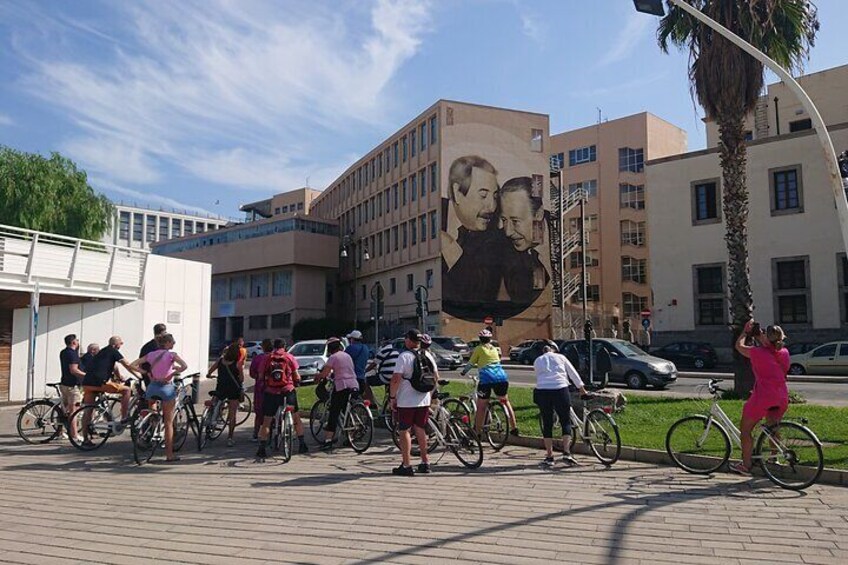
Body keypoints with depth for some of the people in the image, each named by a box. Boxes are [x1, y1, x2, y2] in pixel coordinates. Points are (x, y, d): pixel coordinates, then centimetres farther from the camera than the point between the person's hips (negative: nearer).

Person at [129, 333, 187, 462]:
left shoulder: (151, 354, 8)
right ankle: (169, 454, 5)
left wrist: (146, 372, 5)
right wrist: (172, 374, -11)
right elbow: (184, 366, -23)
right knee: (168, 422, 3)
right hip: (166, 387, -4)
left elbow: (133, 365, 6)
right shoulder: (171, 354, -7)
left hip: (152, 387, 4)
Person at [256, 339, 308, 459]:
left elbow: (261, 376, 6)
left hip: (270, 392, 0)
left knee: (266, 422, 8)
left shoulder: (267, 358, 4)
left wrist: (262, 386, 25)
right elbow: (296, 376, 1)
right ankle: (302, 445, 16)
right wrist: (297, 382, 21)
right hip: (288, 391, 0)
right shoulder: (289, 357, 2)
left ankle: (262, 449, 4)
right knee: (296, 418, 14)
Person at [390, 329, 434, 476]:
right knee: (421, 431, 15)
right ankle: (425, 463, 21)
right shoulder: (427, 356, 8)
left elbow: (396, 379, -18)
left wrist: (392, 397, -8)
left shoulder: (404, 356, -12)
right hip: (424, 401, 6)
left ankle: (406, 465, 2)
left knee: (404, 431, 2)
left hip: (406, 402, -6)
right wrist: (430, 394, 23)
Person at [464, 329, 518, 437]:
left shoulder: (479, 349, 9)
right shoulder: (494, 348, 22)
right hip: (502, 378, 4)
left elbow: (471, 363, 13)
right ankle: (514, 428, 20)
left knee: (481, 407, 4)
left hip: (486, 379, -4)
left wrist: (464, 371, 30)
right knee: (505, 401, 22)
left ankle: (477, 433, 4)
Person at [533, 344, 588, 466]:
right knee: (566, 422, 9)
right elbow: (573, 373, 19)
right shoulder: (560, 357, 19)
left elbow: (539, 376, 17)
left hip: (542, 391, 1)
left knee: (547, 424, 9)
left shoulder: (537, 361, 22)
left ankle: (549, 457, 10)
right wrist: (581, 387, 25)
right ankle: (566, 453, -3)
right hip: (560, 389, -1)